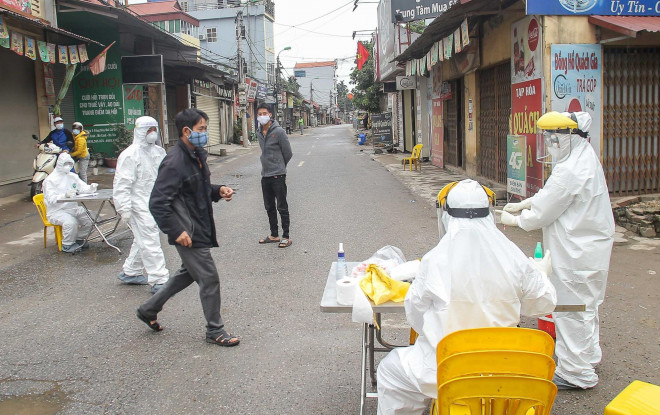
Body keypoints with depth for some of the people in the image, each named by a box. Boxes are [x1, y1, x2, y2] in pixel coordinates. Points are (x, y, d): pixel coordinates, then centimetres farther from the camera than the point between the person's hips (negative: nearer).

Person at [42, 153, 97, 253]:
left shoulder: (72, 176, 13)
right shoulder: (50, 180, -7)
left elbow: (83, 188, 7)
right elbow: (52, 199, -18)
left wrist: (91, 188, -18)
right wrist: (65, 195, -37)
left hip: (73, 208, 7)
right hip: (56, 211, -6)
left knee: (90, 217, -12)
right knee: (71, 222, -33)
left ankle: (79, 239, 12)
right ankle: (67, 245, -9)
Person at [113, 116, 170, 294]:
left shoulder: (158, 151, 11)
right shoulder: (130, 154, -14)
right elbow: (121, 184, -16)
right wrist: (124, 209, -19)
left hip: (155, 204, 9)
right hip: (139, 205, -9)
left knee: (142, 240, 18)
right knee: (150, 241, -8)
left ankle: (130, 272, 34)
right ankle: (158, 280, -3)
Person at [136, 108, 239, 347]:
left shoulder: (197, 155, 9)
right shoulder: (175, 162, -21)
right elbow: (157, 203, -23)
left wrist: (218, 191, 3)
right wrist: (176, 231, -24)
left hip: (201, 229, 10)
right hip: (189, 234, -10)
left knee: (189, 273, 23)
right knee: (209, 278, -1)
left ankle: (149, 309, 38)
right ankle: (215, 331, 17)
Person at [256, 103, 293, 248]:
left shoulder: (278, 131, -12)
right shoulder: (259, 133, 9)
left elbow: (288, 153, -6)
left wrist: (279, 167, 6)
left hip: (278, 175, -7)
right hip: (265, 175, 7)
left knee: (282, 208, -1)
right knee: (269, 207, 14)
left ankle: (286, 237, 7)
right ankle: (274, 235, 25)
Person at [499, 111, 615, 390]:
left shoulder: (569, 171, -27)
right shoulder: (586, 156, 6)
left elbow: (541, 214, -19)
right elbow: (552, 195, 15)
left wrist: (515, 220, -2)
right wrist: (523, 204, 11)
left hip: (577, 253, -11)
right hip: (590, 244, 11)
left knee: (570, 309, 1)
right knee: (585, 304, 24)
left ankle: (576, 373, 14)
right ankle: (588, 355, 42)